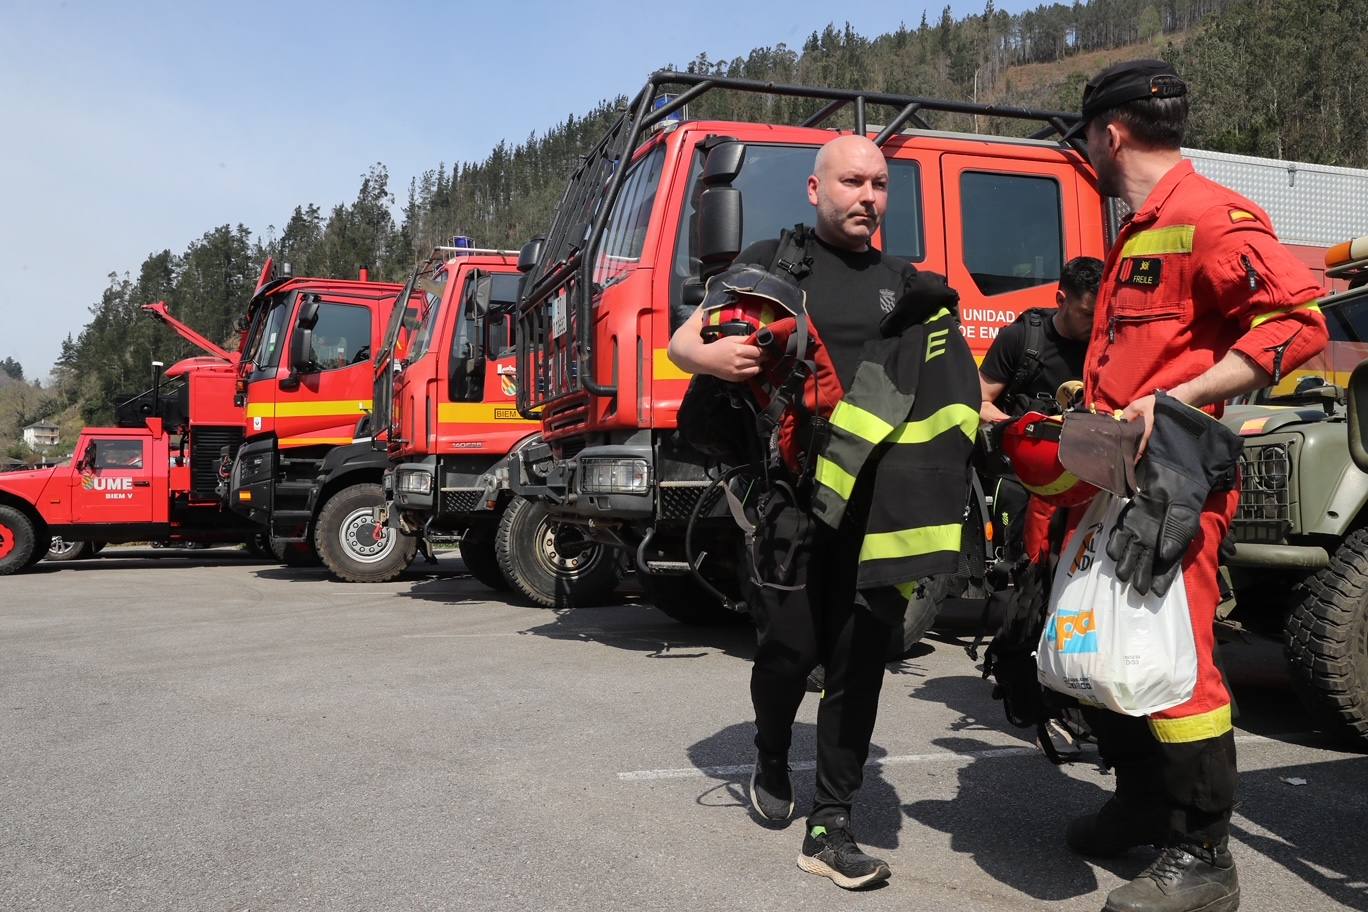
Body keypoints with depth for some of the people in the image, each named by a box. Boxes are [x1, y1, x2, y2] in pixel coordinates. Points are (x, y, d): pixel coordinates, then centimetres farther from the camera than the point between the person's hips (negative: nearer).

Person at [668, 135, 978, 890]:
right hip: (793, 490, -3)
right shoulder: (772, 261, 6)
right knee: (790, 645, 0)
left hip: (879, 499, 3)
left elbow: (950, 385, 19)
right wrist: (709, 356, -22)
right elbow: (682, 340, 1)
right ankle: (770, 755, 33)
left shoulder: (906, 284, 17)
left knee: (858, 662, 2)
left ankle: (830, 827, 12)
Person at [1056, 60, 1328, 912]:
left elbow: (1297, 320, -21)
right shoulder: (1139, 231, 20)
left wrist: (1178, 400, -24)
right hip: (1119, 471, 10)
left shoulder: (1207, 216, -11)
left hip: (1173, 472, -10)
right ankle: (1142, 803, 32)